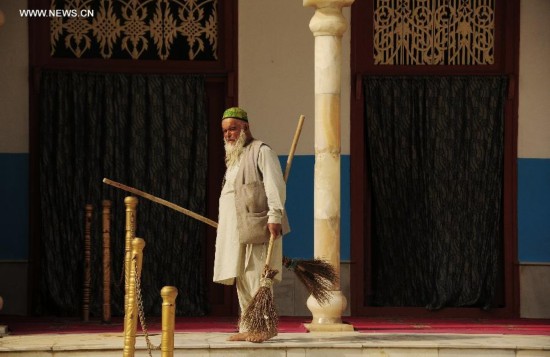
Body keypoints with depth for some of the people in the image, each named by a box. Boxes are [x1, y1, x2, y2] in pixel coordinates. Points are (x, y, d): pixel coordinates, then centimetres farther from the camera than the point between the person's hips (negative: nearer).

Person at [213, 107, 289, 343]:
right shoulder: (234, 157, 22)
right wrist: (225, 225, 20)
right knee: (241, 280, 8)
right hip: (236, 230, 9)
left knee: (256, 277, -13)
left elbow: (275, 185, -16)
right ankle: (247, 328, 11)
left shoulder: (261, 151, -6)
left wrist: (274, 216, -26)